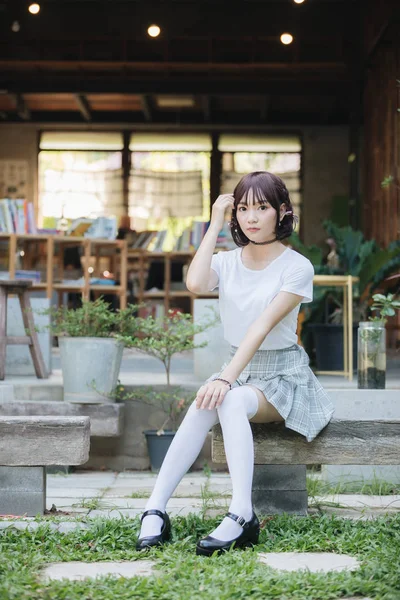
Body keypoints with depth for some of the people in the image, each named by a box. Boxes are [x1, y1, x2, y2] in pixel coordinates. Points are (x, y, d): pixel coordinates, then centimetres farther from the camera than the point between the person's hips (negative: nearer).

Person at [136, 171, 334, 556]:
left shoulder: (297, 267, -8)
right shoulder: (227, 262, 5)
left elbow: (262, 327, -21)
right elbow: (195, 284, -20)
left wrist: (225, 379, -32)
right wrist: (215, 224, -11)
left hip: (283, 376, -4)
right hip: (239, 371, 4)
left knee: (230, 401, -36)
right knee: (204, 406, -31)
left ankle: (241, 517, -45)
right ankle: (155, 510, -37)